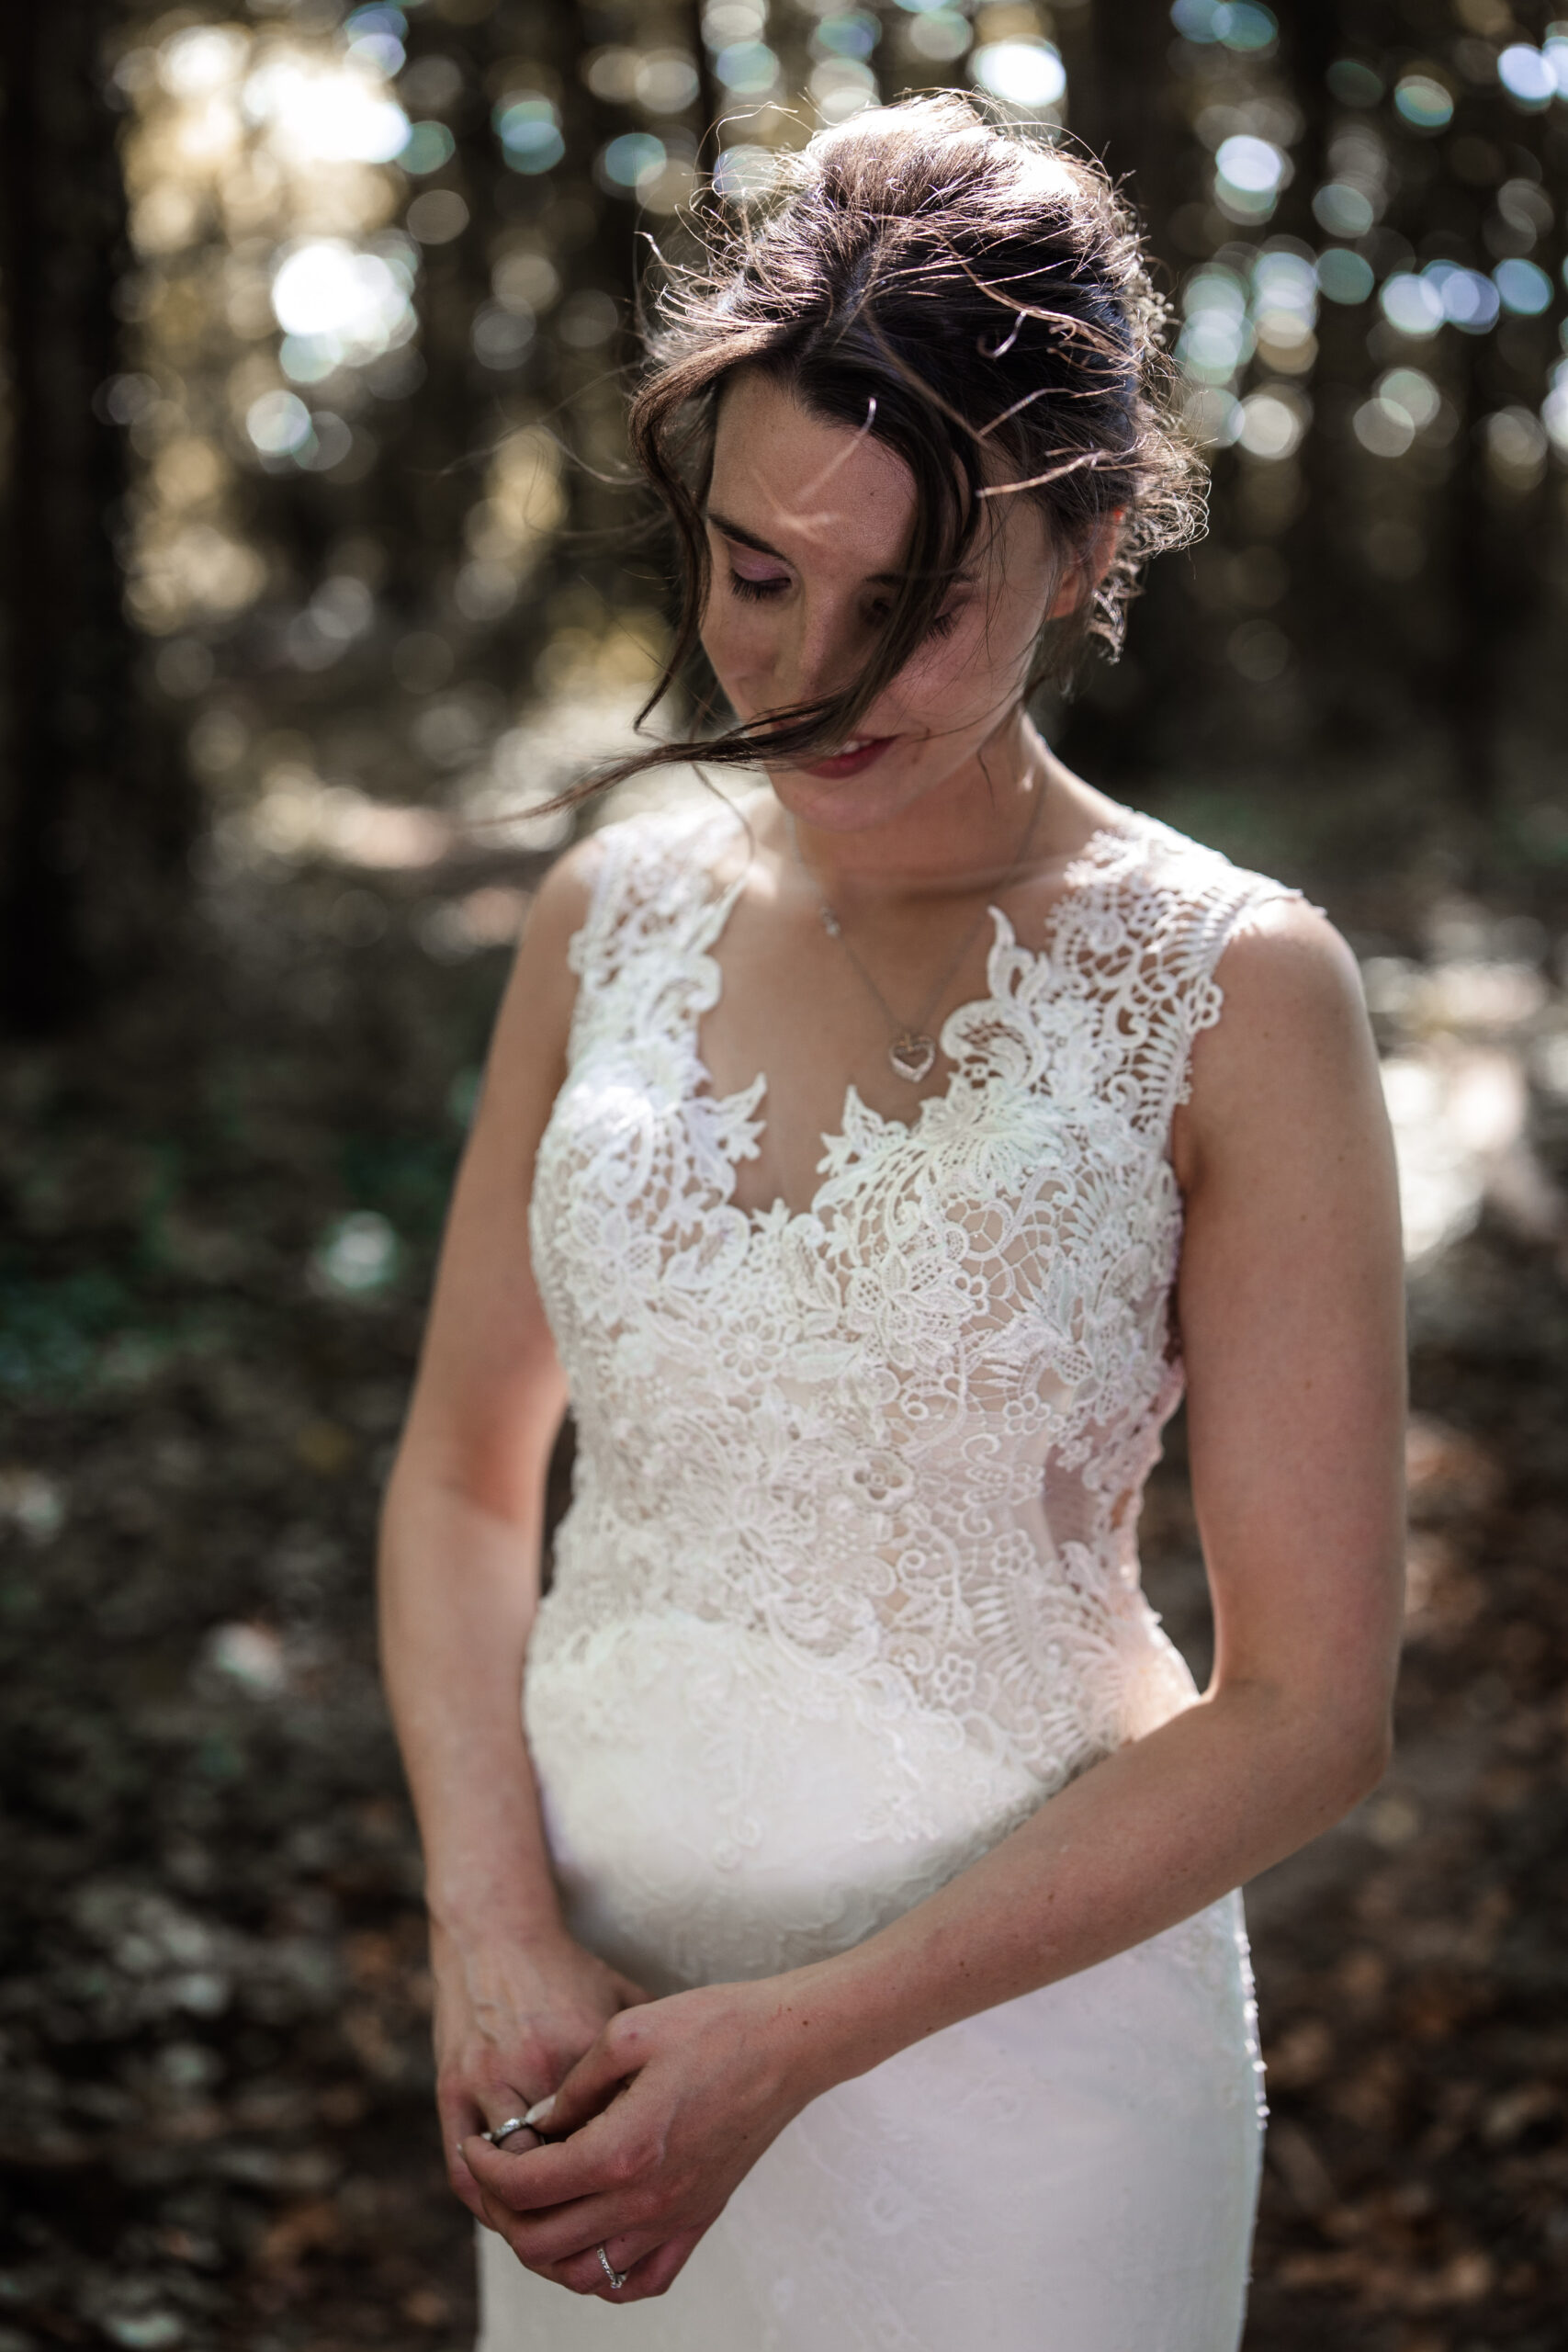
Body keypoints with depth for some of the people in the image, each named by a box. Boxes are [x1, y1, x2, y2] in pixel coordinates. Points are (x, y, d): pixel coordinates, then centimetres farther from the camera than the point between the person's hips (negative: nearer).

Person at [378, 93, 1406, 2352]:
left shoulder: (1230, 992, -14)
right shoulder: (615, 910, -2)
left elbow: (1308, 1709, -13)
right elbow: (464, 1470, 5)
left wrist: (793, 2044, -18)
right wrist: (493, 1933, -10)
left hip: (1017, 2002, -3)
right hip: (588, 1984, 4)